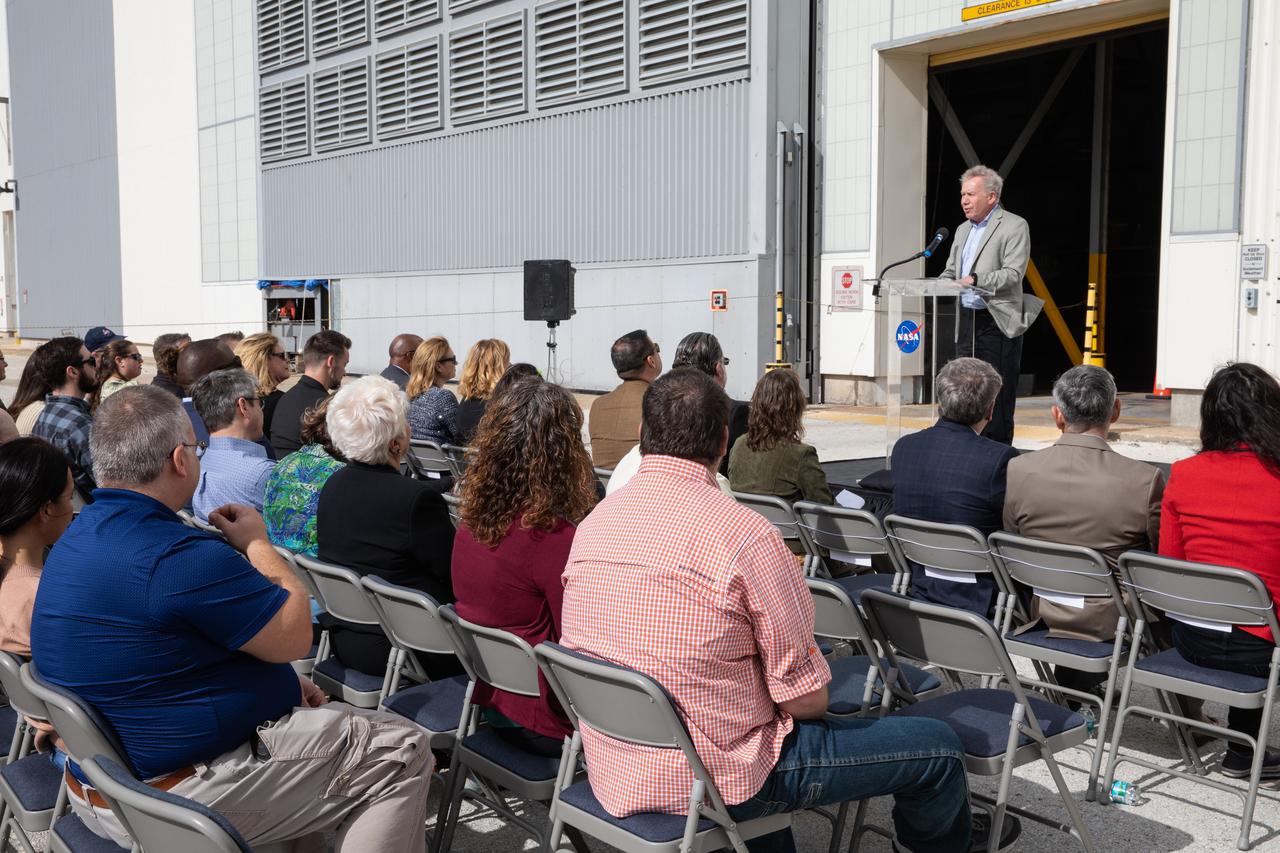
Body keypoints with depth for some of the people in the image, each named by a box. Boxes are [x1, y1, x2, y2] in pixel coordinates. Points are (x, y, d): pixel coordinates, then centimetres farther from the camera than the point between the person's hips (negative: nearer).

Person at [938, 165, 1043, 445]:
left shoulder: (1014, 226, -4)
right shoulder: (963, 230, 19)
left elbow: (1013, 273, -15)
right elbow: (950, 272, 21)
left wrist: (976, 280, -26)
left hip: (997, 322, -7)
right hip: (966, 319, 7)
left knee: (997, 395, -5)